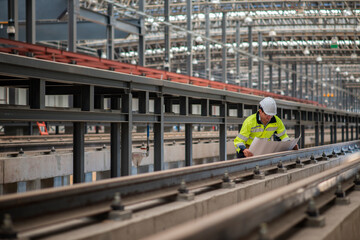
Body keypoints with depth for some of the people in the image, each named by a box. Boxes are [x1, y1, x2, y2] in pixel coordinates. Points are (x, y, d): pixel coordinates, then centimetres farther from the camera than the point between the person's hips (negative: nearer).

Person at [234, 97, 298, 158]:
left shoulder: (277, 121, -7)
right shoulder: (249, 122, -20)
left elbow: (282, 135, 12)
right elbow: (238, 141, -20)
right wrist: (244, 150, -42)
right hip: (249, 151, -4)